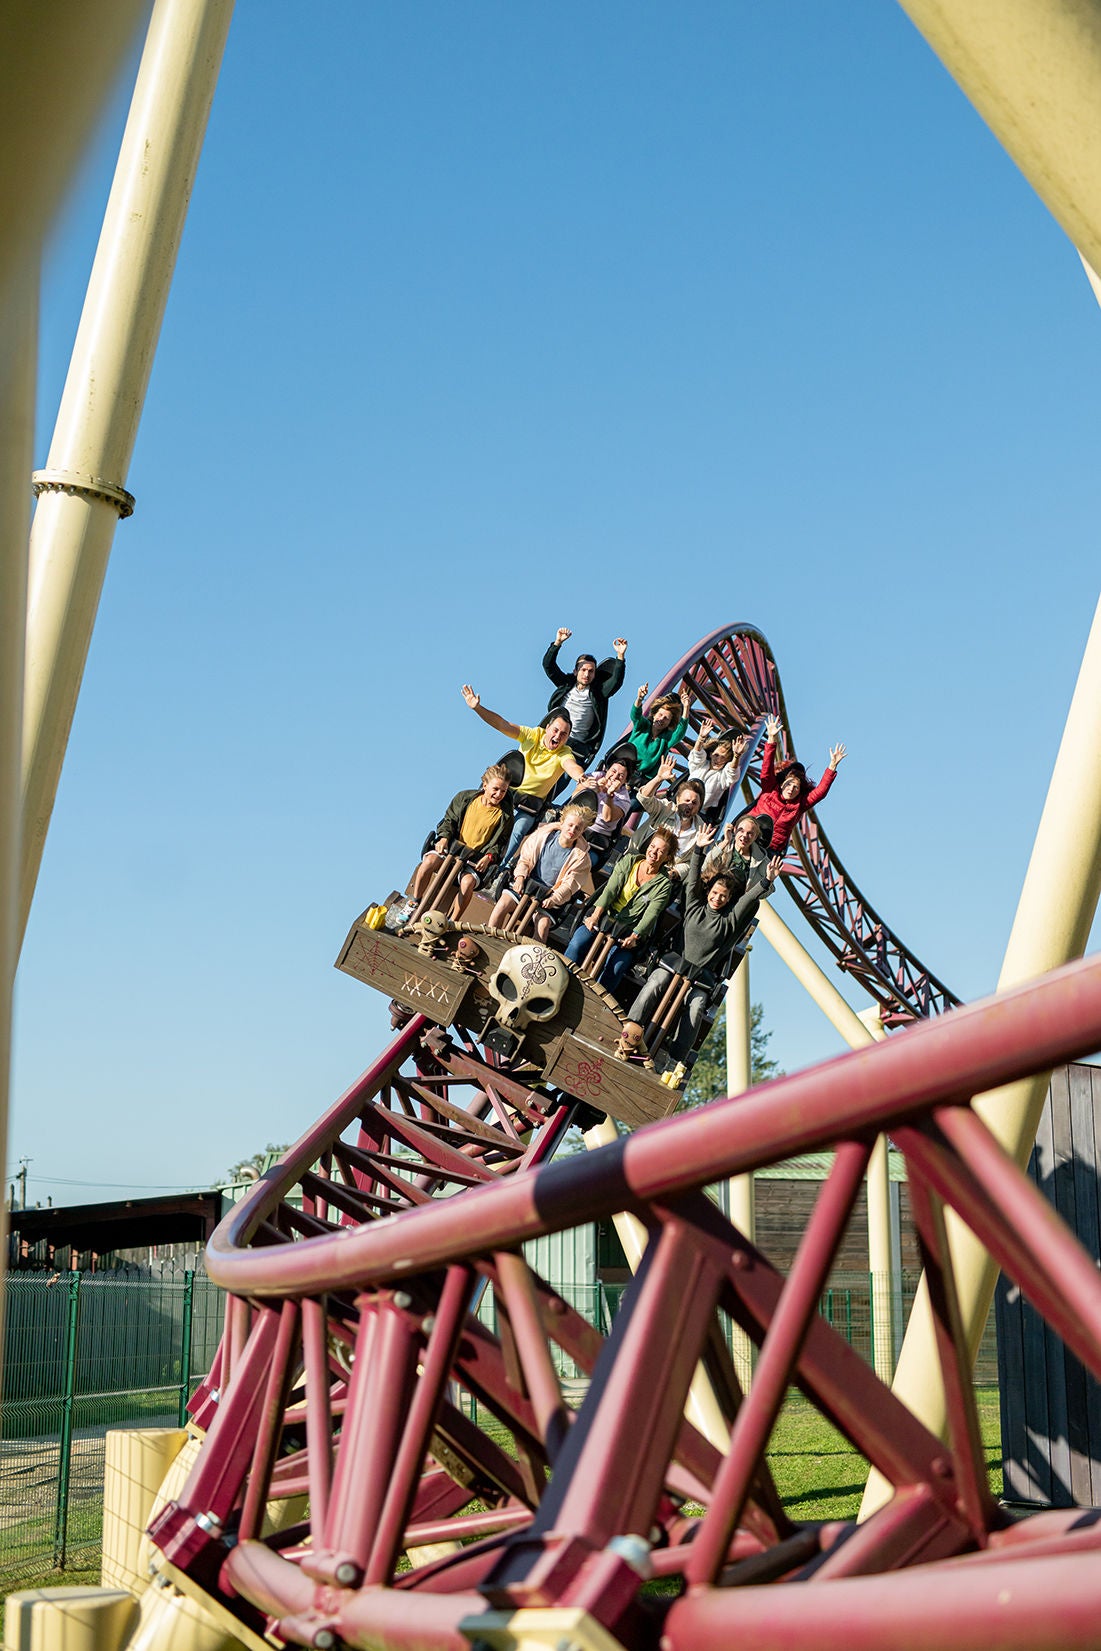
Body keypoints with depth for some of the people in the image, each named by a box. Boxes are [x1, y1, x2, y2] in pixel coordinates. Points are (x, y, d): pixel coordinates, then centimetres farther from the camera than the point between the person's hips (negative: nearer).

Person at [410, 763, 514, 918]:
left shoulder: (505, 815, 0)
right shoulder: (464, 798, 4)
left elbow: (500, 842, 4)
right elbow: (449, 820, 10)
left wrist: (489, 856, -15)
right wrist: (444, 837, -9)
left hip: (476, 859, -2)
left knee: (468, 881, -33)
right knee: (429, 861, -29)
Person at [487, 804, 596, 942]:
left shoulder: (581, 855, -9)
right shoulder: (543, 834, -4)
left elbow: (569, 884, -9)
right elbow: (525, 857, 3)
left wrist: (554, 899, -25)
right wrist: (520, 877, -14)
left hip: (550, 895, -1)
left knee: (543, 923, -25)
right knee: (504, 902, -21)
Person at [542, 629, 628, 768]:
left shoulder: (597, 693, 10)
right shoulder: (566, 684, 17)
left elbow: (616, 681, -5)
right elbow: (548, 665, 12)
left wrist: (620, 656, -16)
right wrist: (558, 642, 1)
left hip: (577, 744, -2)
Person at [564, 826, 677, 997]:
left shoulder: (664, 884, 0)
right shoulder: (629, 861, 6)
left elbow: (651, 914, -9)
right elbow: (611, 888, -6)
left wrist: (634, 937, -24)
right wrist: (596, 914, -21)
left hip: (628, 929, -1)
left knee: (616, 966, -26)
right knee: (577, 944, -24)